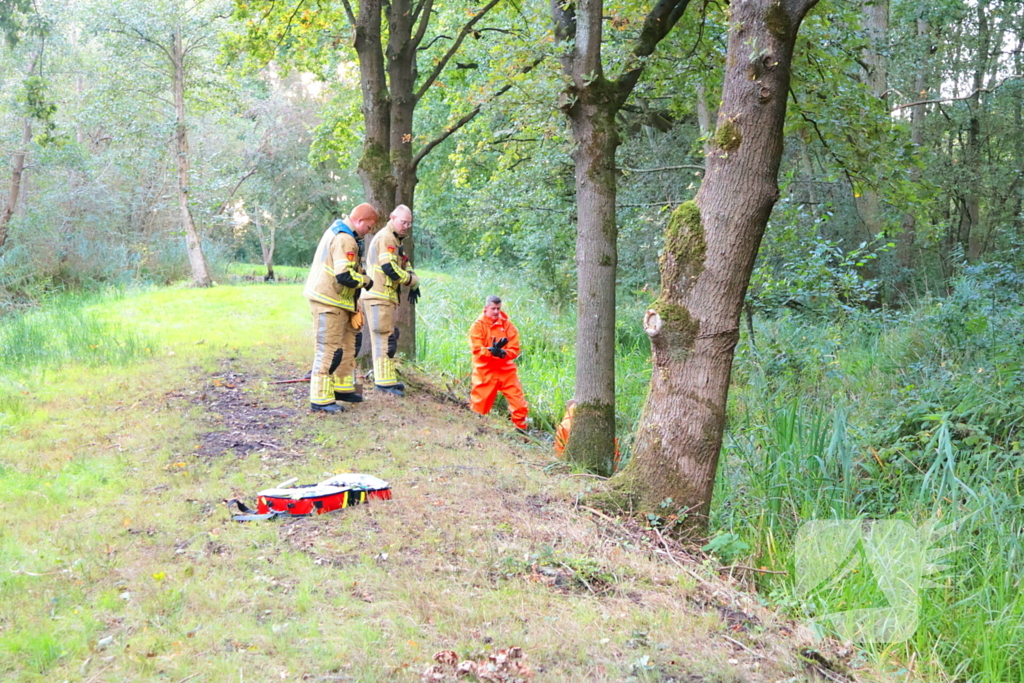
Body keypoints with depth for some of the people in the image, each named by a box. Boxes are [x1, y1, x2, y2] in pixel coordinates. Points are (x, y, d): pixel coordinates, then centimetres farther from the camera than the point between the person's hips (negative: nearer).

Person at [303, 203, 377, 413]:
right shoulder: (345, 240, -21)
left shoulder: (336, 229, 13)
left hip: (333, 300, 11)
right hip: (329, 302, -11)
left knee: (348, 344, 18)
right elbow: (345, 277, -28)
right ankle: (320, 399, -4)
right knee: (329, 349, -8)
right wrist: (366, 280, -11)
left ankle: (343, 387, 30)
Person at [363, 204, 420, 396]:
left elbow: (404, 264, 23)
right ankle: (384, 381, -7)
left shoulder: (395, 240, 21)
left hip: (386, 297, 11)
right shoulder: (385, 238, -13)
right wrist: (412, 281, -10)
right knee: (384, 337, -9)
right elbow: (389, 268, -22)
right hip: (379, 297, -11)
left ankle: (388, 379, 22)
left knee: (389, 337, 15)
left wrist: (413, 284, 5)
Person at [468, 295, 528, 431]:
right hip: (485, 372, -2)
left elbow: (514, 350, -2)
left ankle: (521, 429, 11)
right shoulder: (478, 325, -4)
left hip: (506, 371, 2)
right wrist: (491, 351, -29)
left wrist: (502, 353, -21)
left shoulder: (507, 325, 3)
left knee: (519, 404, -3)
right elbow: (476, 350, -12)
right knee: (479, 405, 3)